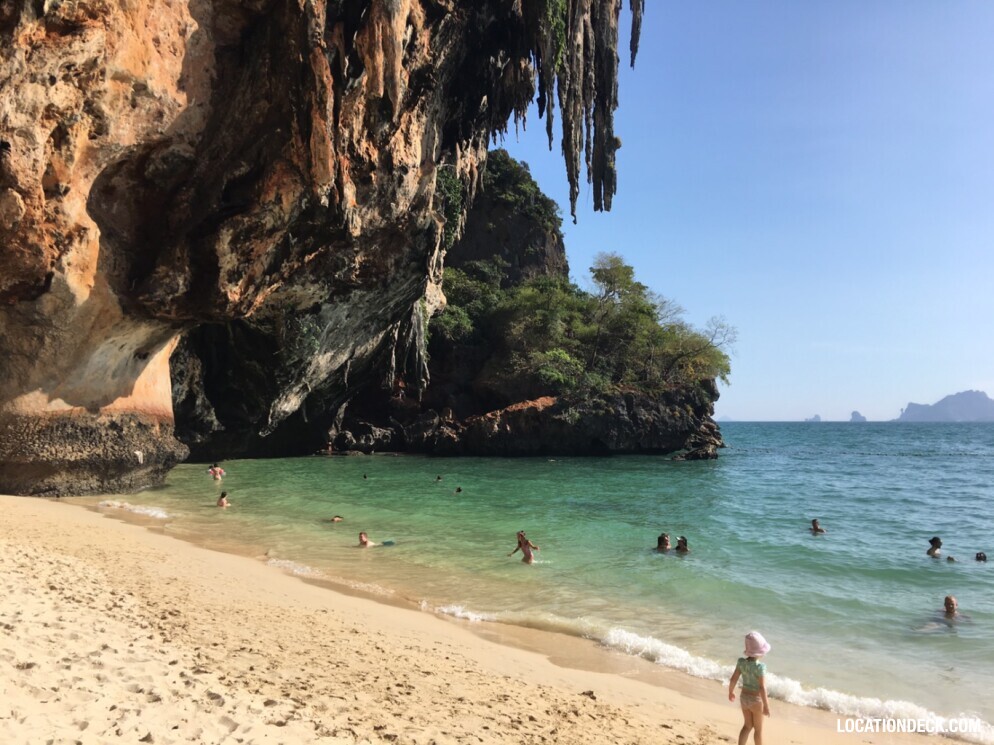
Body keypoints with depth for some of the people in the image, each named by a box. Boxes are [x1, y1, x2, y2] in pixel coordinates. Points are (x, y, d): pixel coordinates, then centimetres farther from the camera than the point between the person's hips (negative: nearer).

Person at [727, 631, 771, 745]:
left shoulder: (741, 662, -11)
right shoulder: (760, 667, -26)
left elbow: (733, 679, -4)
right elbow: (762, 688, -25)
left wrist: (730, 692, 13)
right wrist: (766, 705, -16)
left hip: (744, 697, 4)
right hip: (756, 700, -4)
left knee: (747, 726, 23)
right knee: (758, 729, 18)